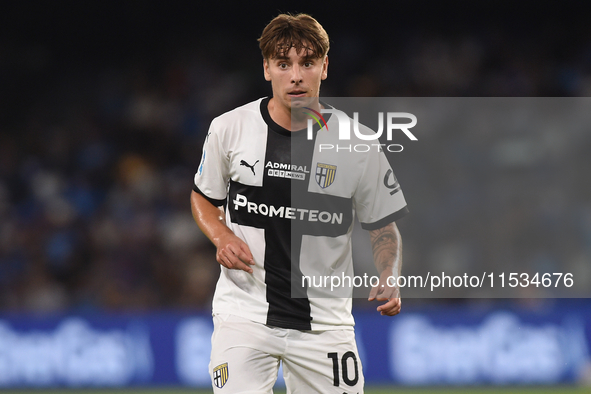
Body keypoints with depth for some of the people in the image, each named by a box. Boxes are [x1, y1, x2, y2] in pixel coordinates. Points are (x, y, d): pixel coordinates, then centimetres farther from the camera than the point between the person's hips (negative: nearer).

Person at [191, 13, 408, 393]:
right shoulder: (228, 129, -2)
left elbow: (383, 226, 6)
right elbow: (204, 197, 15)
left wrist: (389, 280, -13)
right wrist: (222, 237, -6)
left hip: (324, 317, 1)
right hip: (244, 311, 0)